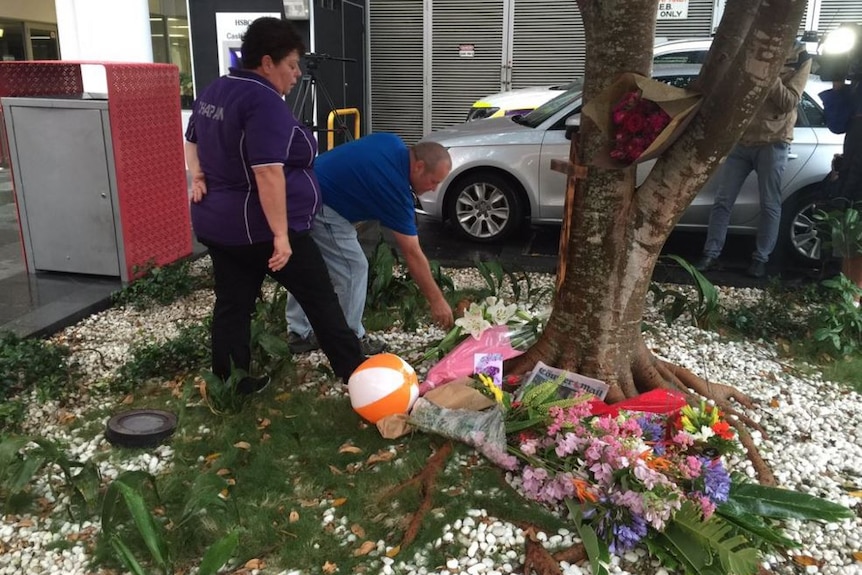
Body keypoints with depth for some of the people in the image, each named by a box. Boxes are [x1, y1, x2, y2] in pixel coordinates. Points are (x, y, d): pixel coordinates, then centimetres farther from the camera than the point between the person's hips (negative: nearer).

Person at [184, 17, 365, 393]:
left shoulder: (213, 92, 11)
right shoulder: (264, 100, -20)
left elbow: (193, 142, 25)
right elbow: (267, 172, -27)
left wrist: (198, 178, 13)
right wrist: (281, 234, -26)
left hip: (216, 223, 9)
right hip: (259, 229, -9)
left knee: (232, 305, 13)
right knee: (320, 299, 4)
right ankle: (354, 372, 13)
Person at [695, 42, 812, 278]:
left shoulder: (799, 57, 1)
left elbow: (789, 102, -10)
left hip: (773, 143, -3)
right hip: (740, 140, 3)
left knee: (770, 205, 1)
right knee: (722, 200, 0)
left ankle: (761, 258, 10)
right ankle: (711, 253, 6)